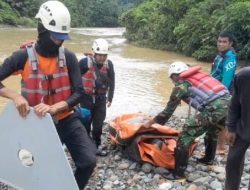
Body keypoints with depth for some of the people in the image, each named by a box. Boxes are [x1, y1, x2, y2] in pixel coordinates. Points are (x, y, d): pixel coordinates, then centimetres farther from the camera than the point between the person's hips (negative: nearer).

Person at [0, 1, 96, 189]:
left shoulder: (69, 57, -7)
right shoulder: (23, 57, -12)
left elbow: (79, 92, -11)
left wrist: (54, 108, -26)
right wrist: (15, 96, -26)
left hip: (67, 120, 1)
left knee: (88, 161, -11)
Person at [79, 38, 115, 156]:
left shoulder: (109, 64, -4)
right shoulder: (84, 62, -17)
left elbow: (111, 82, 7)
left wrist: (110, 97, 11)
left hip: (101, 99, 3)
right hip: (86, 98, -3)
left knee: (98, 124, 10)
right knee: (86, 123, 5)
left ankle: (97, 146, 25)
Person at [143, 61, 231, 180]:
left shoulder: (181, 84, 5)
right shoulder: (198, 75, 25)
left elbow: (168, 110, 8)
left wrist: (150, 122, 21)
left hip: (214, 108, -8)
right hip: (227, 102, 8)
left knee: (185, 136, 1)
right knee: (212, 131, 34)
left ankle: (178, 173, 9)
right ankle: (208, 159, 53)